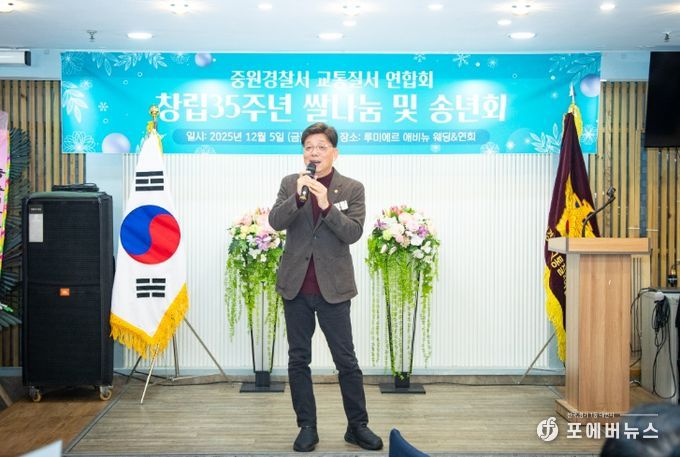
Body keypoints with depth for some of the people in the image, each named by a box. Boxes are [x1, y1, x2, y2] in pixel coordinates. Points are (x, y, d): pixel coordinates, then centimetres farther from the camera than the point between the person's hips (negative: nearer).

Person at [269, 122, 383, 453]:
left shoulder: (352, 189, 0)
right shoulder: (290, 183, 5)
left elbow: (353, 232, -11)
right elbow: (275, 222, -7)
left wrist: (326, 204, -24)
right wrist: (298, 196, -23)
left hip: (332, 288, -2)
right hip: (295, 286, 2)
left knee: (346, 360, 3)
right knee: (298, 360, 8)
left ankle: (357, 426, 18)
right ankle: (307, 427, 20)